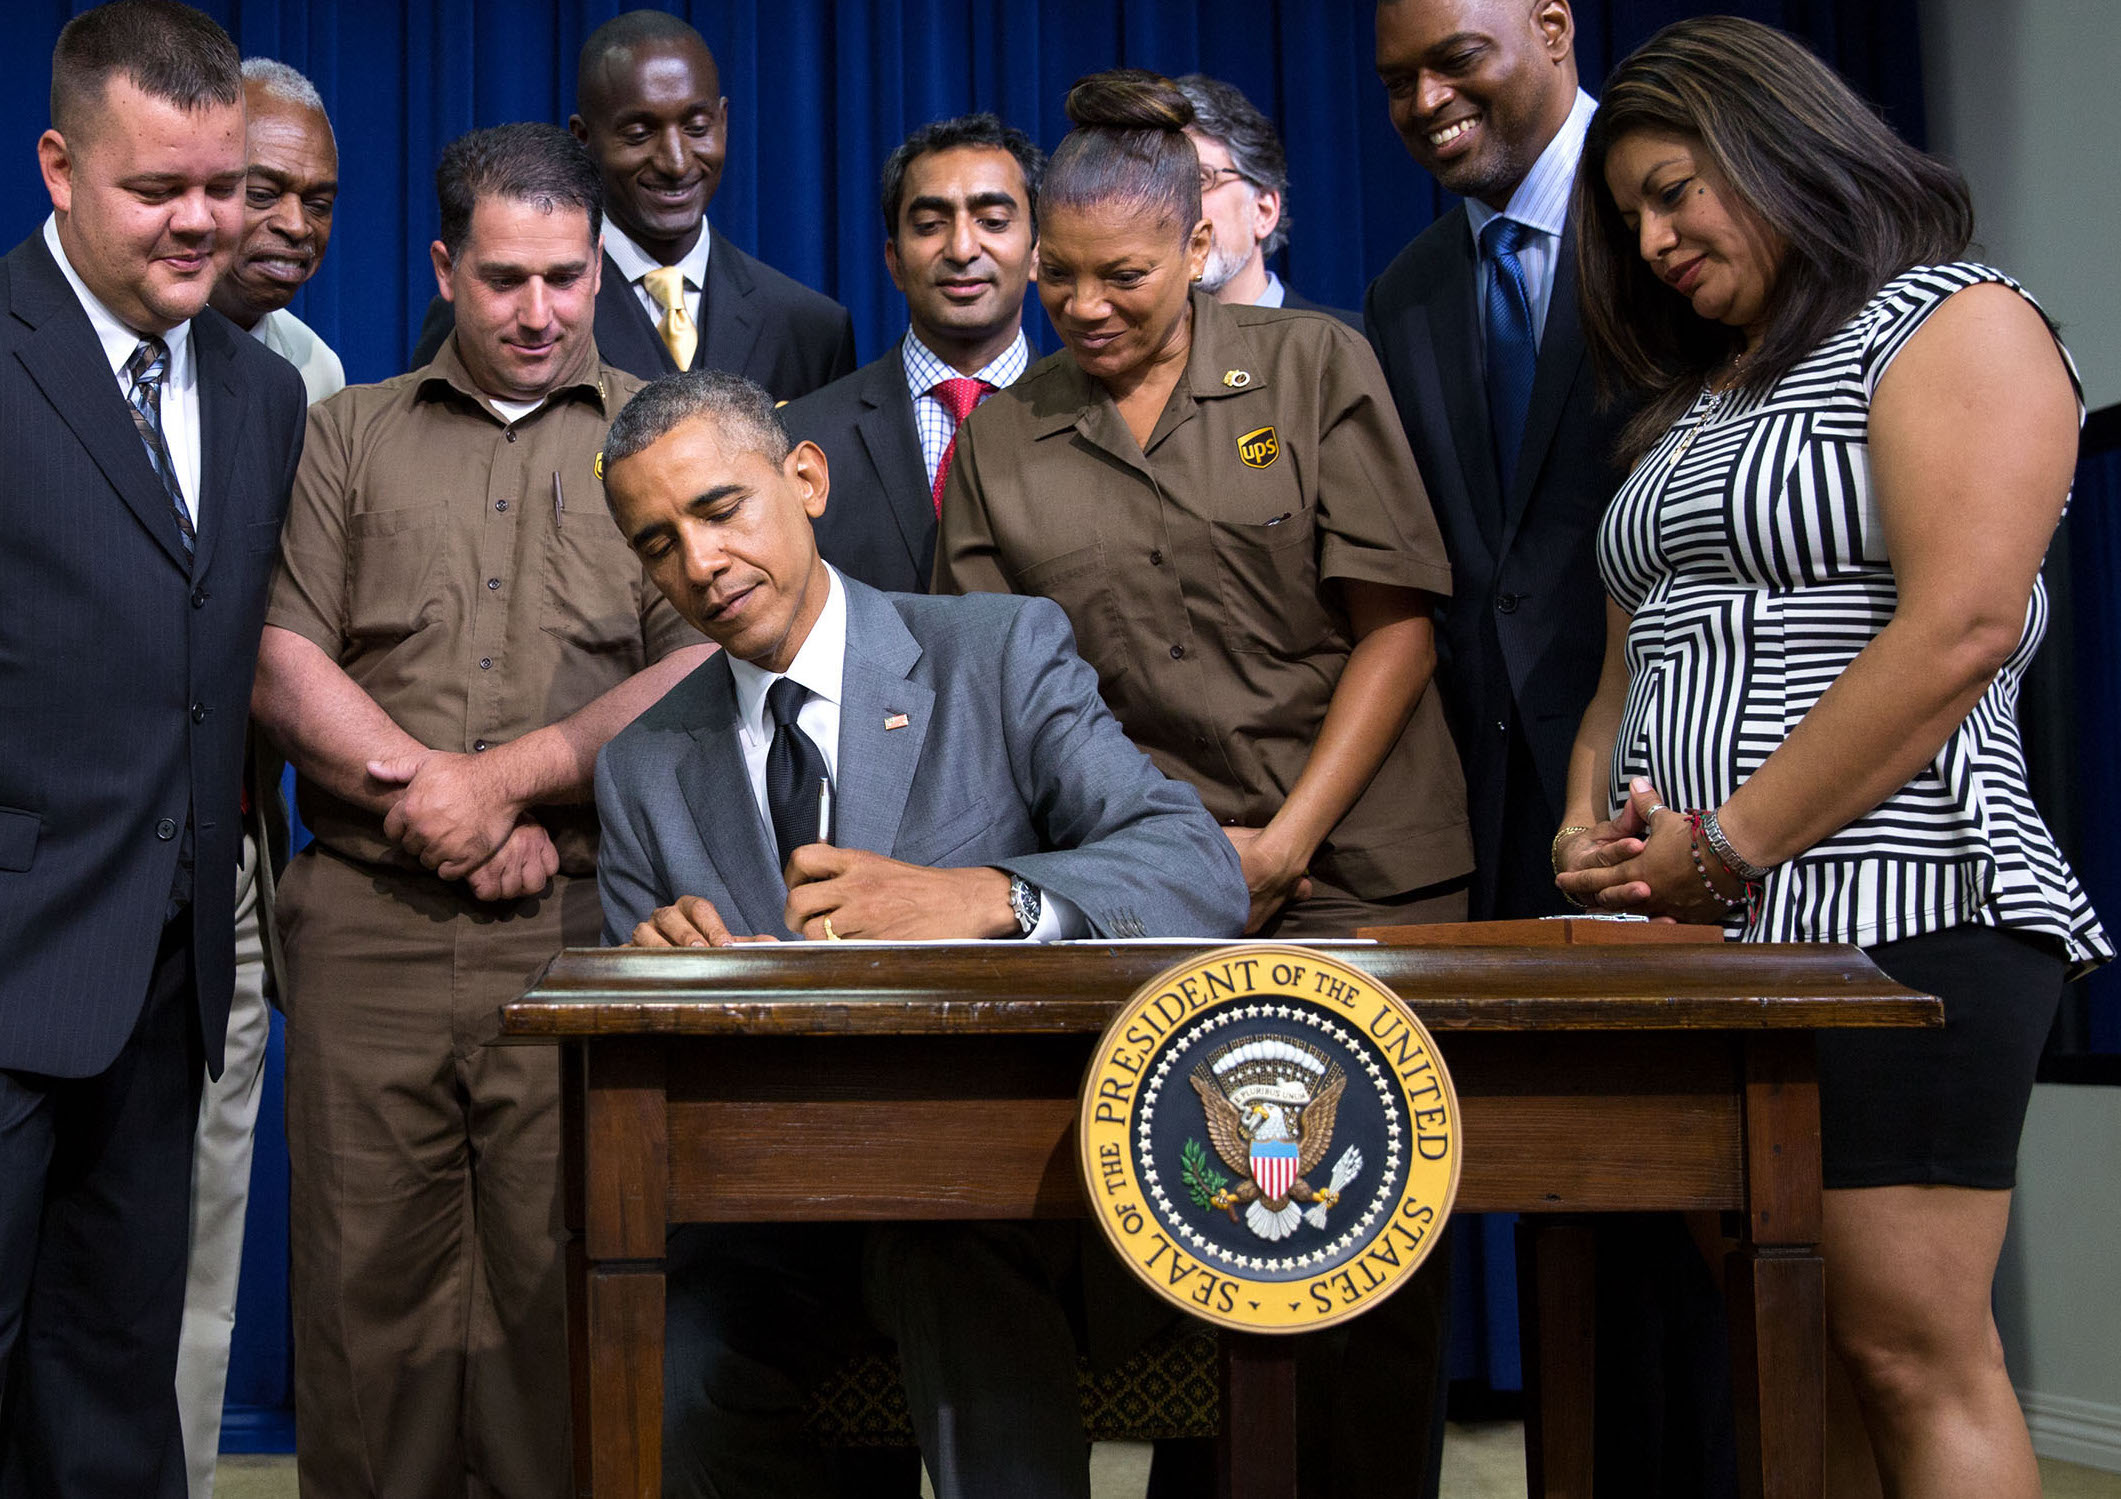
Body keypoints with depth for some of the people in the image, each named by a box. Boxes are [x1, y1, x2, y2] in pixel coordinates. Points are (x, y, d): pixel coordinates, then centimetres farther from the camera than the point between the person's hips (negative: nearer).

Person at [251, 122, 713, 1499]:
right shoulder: (349, 433, 15)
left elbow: (704, 679, -1)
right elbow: (280, 663, 5)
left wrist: (500, 778, -9)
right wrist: (439, 804, -7)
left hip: (581, 928, -1)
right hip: (368, 922, 2)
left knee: (562, 1286, -2)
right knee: (368, 1282, 3)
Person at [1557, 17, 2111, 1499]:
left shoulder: (1955, 325, -2)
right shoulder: (1697, 403, 23)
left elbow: (1960, 629, -15)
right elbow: (1634, 664, 23)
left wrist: (1724, 847, -14)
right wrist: (1591, 826, 2)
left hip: (1889, 912, -8)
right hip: (1706, 934, 8)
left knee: (1911, 1355, -8)